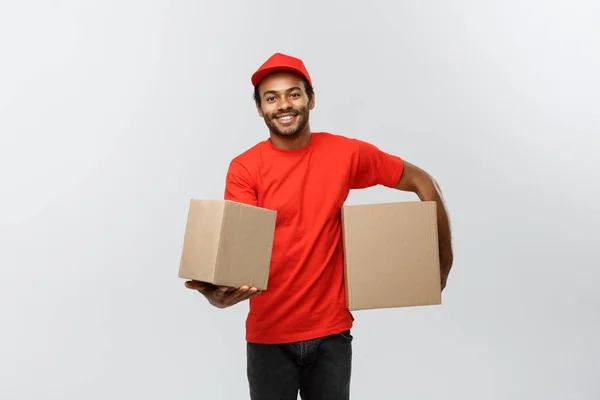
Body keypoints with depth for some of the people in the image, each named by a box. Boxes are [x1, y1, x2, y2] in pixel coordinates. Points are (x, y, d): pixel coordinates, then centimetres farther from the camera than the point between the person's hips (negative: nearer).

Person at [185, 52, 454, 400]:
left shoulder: (345, 154, -3)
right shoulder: (244, 168, -8)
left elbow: (421, 182, 6)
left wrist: (444, 257, 2)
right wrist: (219, 290, -38)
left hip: (331, 332, 1)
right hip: (269, 335, -1)